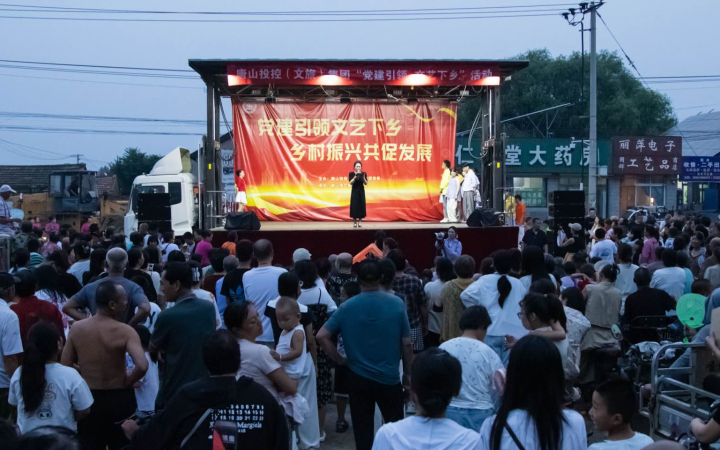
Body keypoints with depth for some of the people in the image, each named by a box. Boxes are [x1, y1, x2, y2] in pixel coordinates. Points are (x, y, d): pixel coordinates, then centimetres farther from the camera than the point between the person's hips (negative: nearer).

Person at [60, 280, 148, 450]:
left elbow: (65, 365, -1)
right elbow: (142, 366, -29)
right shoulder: (125, 331, -17)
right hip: (119, 399, -3)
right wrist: (127, 382, -11)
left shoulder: (76, 328, -5)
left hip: (87, 398, 3)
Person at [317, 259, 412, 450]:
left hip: (359, 378, 0)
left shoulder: (347, 307, -7)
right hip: (390, 378, 0)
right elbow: (406, 344, -4)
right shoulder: (397, 304, -8)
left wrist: (340, 360, 2)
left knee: (363, 432, 10)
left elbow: (322, 336, -9)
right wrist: (408, 373, 7)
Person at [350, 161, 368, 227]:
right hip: (354, 191, -1)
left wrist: (363, 178, -23)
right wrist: (355, 177, -28)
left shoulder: (363, 174, 1)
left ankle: (360, 221, 3)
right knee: (354, 206, -4)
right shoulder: (351, 174, -2)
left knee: (361, 205, -1)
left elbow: (366, 183, -5)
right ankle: (354, 221, 1)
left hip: (361, 191, 1)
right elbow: (351, 183, -13)